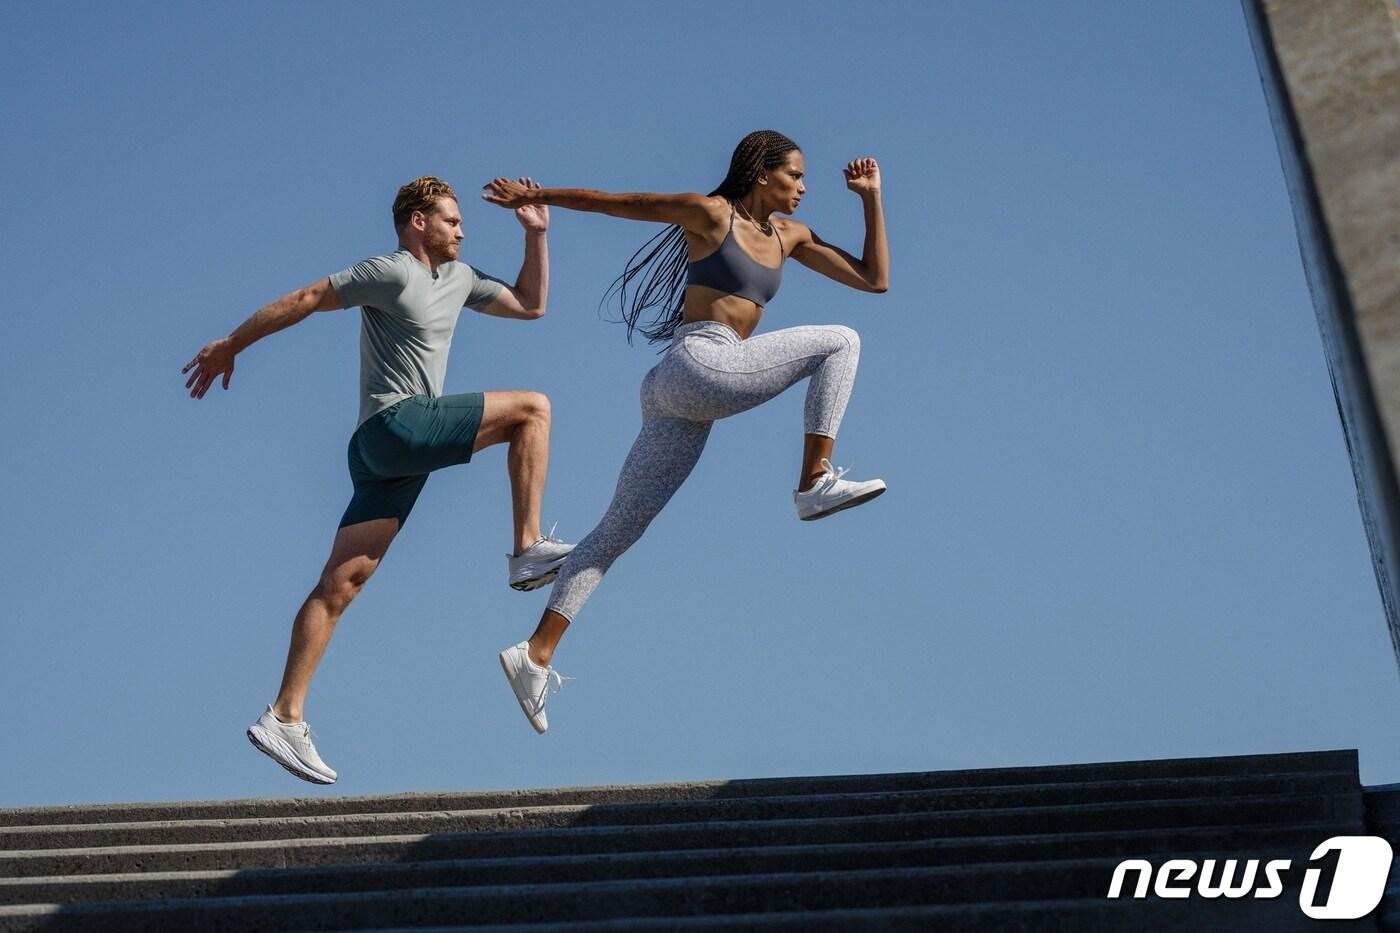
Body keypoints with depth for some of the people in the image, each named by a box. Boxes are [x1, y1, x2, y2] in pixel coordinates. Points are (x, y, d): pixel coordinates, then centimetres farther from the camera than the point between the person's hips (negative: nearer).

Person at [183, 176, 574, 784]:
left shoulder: (458, 279, 23)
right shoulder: (392, 272, -4)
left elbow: (529, 305, 31)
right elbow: (304, 299, -3)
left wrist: (536, 234, 22)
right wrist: (230, 346, -1)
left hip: (397, 457, 8)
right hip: (395, 424, -8)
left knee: (339, 586, 1)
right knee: (531, 409, -8)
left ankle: (284, 718, -2)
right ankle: (529, 550, -12)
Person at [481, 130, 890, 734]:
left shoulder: (789, 236, 22)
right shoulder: (710, 214, 1)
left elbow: (874, 279, 21)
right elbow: (612, 202, 6)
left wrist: (871, 198, 15)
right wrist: (534, 197, 8)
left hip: (682, 397, 8)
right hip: (699, 363, -8)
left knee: (617, 532, 2)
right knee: (840, 341, -5)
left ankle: (535, 654, 1)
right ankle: (817, 483, -11)